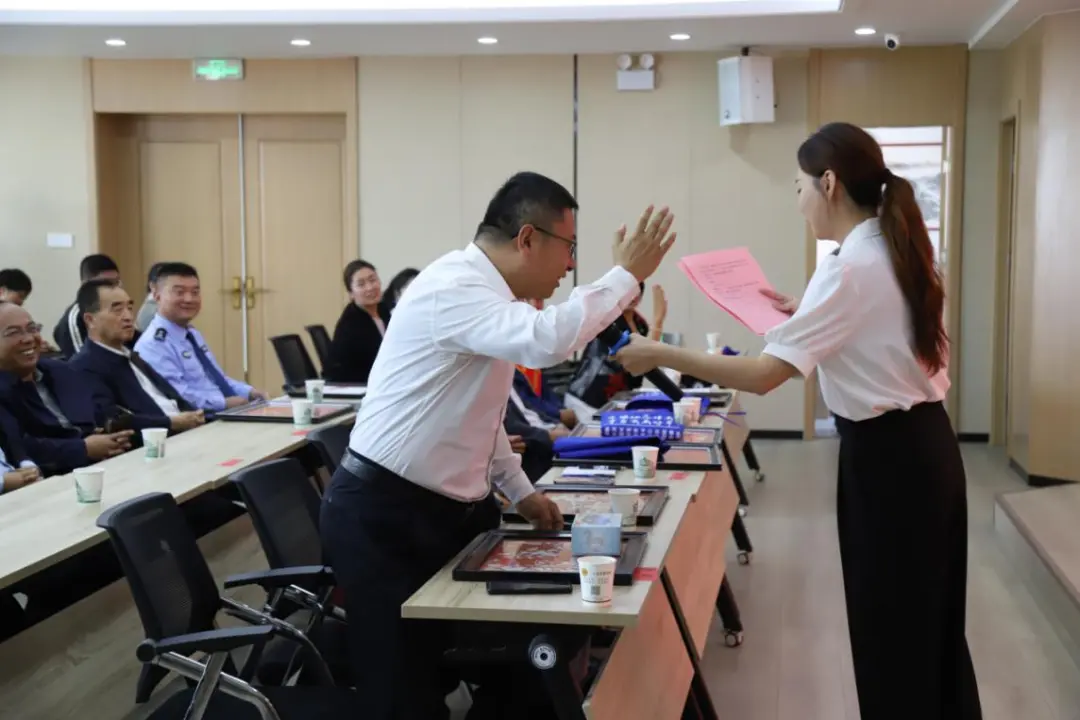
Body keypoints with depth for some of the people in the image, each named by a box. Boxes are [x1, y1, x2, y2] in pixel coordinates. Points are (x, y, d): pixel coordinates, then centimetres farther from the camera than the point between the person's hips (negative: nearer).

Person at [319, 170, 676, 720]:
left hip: (445, 509, 10)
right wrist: (626, 275, -28)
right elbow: (546, 341, -40)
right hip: (384, 518, -10)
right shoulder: (455, 288, -22)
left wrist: (519, 491, 15)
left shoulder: (483, 293, 10)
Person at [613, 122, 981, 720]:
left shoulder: (849, 268, -21)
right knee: (927, 621, 21)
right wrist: (803, 315, 18)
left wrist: (659, 355, -18)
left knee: (890, 631, 6)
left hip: (885, 456, -9)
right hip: (924, 445, 9)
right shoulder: (897, 252, 7)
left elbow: (762, 375, -25)